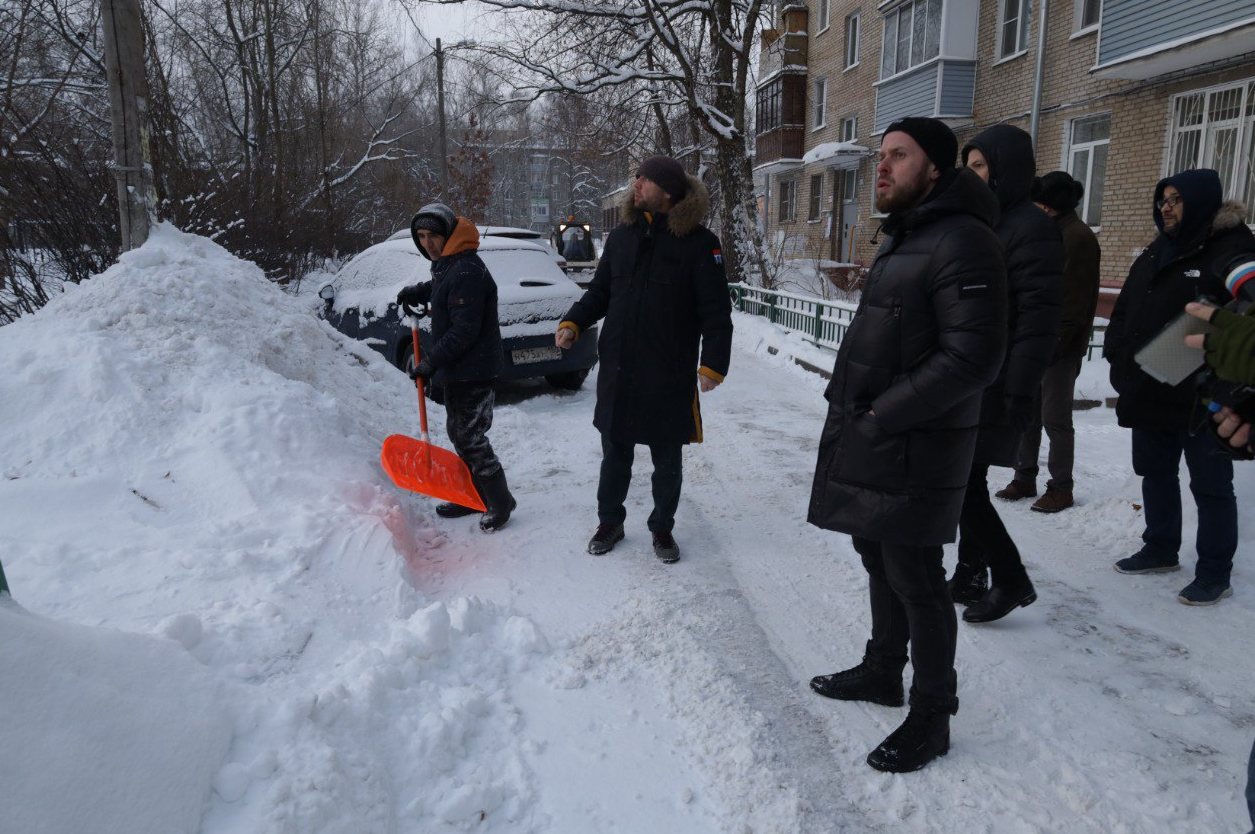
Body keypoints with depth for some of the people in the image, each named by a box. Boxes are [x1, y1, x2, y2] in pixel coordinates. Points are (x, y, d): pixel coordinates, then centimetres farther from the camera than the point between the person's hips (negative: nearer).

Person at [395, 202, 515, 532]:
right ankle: (475, 496, 31)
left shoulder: (466, 271, -22)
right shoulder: (446, 265, 12)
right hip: (455, 370, 11)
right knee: (458, 432, 18)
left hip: (472, 371, -11)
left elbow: (464, 331, -26)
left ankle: (500, 501, 7)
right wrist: (417, 291, 20)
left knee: (470, 437, -6)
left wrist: (430, 360, -21)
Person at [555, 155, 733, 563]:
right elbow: (599, 292, 13)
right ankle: (609, 521, 34)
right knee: (614, 453, 15)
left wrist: (713, 363, -16)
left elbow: (716, 311, -9)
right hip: (617, 370, 4)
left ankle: (662, 528, 31)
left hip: (670, 375, -3)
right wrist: (573, 322, -3)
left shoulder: (699, 242, -7)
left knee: (667, 458, 13)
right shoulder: (621, 237, 6)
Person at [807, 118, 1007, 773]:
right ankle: (882, 671, 40)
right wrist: (844, 395, 10)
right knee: (880, 563, 21)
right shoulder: (902, 239, 17)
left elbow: (973, 356, -23)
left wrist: (882, 416, -20)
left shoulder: (961, 242, -16)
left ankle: (931, 718, 20)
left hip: (911, 452, -9)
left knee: (916, 583, 2)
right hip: (867, 444, 9)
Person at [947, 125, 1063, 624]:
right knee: (966, 483, 13)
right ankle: (970, 576, 25)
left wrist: (1018, 392, -21)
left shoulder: (1031, 228, -11)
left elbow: (1039, 320, -17)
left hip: (994, 388, -9)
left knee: (962, 484, -6)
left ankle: (1011, 580, 10)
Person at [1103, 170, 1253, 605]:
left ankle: (1215, 573, 15)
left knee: (1211, 485, 3)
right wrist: (1118, 354, 7)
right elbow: (1124, 310, 17)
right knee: (1155, 473, 18)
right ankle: (1160, 549, 35)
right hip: (1149, 394, 8)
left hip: (1202, 399, -8)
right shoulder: (1156, 252, 13)